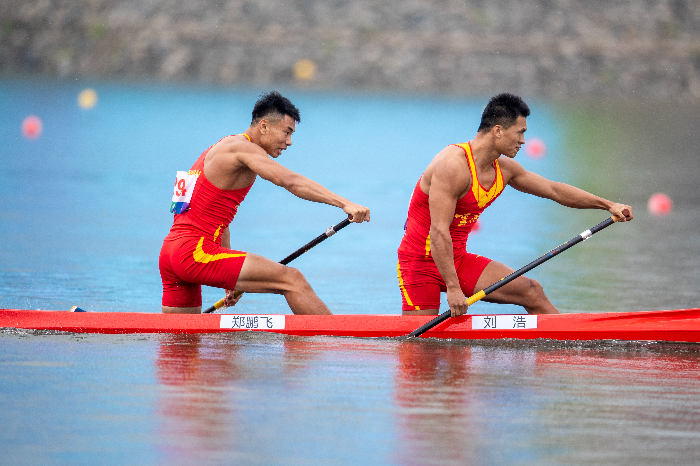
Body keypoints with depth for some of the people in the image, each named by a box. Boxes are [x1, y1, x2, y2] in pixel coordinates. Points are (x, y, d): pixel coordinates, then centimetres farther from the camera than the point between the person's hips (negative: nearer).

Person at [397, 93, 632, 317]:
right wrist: (453, 288, -30)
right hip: (421, 263, -8)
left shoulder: (504, 169, 4)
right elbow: (438, 232, -28)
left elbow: (554, 190, 17)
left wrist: (608, 205, 12)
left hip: (458, 259, 8)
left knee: (531, 291, -4)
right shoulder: (453, 165, -24)